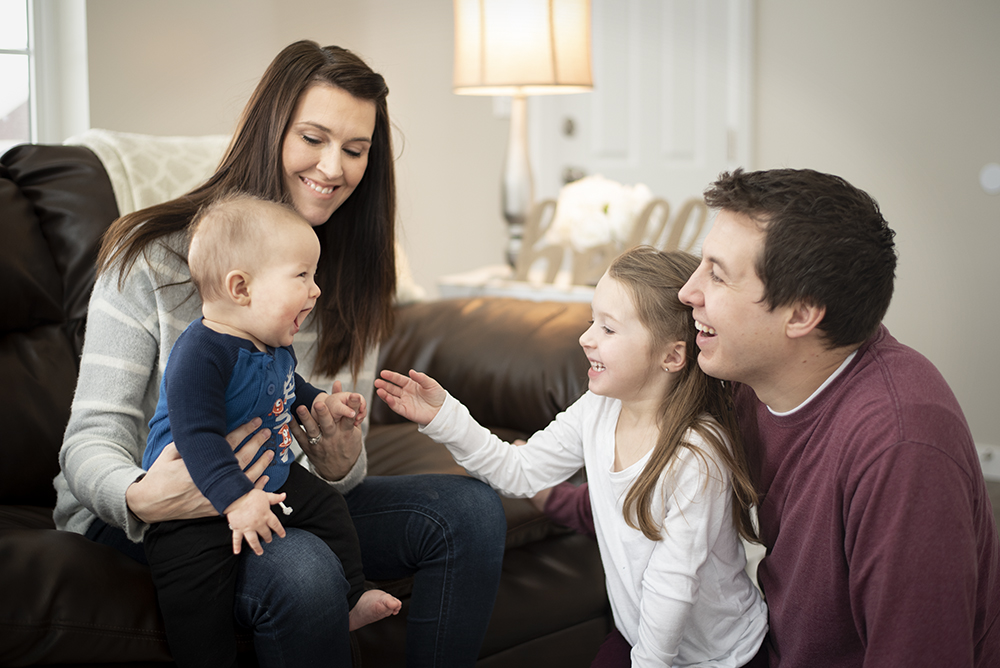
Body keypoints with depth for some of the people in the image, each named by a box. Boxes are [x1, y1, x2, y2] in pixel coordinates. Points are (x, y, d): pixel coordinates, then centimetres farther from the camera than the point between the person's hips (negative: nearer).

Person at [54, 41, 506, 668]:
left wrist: (341, 462, -23)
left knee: (471, 509, -11)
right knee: (301, 571, -36)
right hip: (134, 515, -6)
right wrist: (142, 498, -41)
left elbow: (340, 466, 4)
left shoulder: (350, 277, 3)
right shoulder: (152, 256, -14)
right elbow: (94, 436, -17)